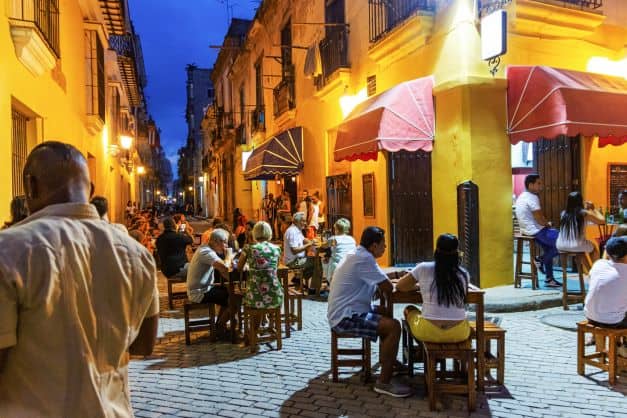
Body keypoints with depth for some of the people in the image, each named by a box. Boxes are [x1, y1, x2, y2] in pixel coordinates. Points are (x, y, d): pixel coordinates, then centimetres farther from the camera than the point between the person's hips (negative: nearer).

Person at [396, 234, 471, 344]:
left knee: (409, 310, 28)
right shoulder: (463, 274, 2)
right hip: (458, 334, 2)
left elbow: (399, 286, 8)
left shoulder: (423, 268, -4)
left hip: (428, 332, -2)